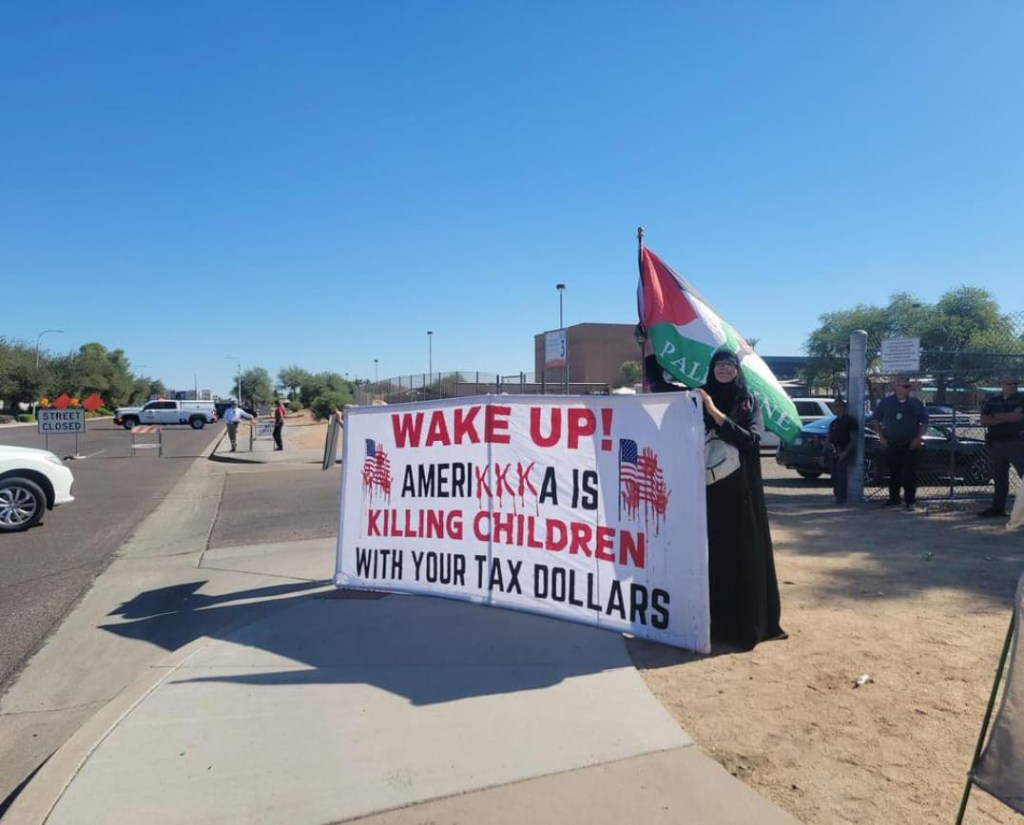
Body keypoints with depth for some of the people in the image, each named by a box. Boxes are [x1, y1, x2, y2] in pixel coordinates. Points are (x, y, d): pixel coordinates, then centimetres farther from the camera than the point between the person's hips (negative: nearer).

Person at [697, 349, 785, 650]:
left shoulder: (749, 402, 3)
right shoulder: (701, 398, 5)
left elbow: (751, 439, -14)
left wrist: (716, 414, -21)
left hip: (742, 489, 0)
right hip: (710, 488, 0)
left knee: (745, 552, 2)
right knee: (712, 552, 0)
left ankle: (748, 621, 15)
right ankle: (714, 620, 12)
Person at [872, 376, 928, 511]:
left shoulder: (915, 402, 2)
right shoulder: (886, 402, 3)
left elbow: (925, 422, 5)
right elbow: (876, 420, 12)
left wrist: (918, 438, -5)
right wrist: (881, 437, 4)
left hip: (910, 445, -1)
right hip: (891, 444, 1)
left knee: (910, 473, -5)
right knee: (894, 473, 8)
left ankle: (910, 501, 2)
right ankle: (894, 499, 18)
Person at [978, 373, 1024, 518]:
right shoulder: (992, 400, 11)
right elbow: (984, 421, 1)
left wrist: (996, 416, -6)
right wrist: (1007, 418, -9)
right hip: (995, 443, 4)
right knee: (999, 477, 11)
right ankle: (998, 507, 18)